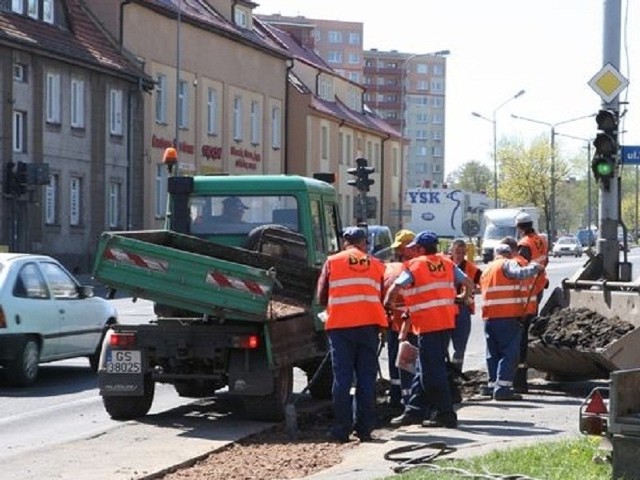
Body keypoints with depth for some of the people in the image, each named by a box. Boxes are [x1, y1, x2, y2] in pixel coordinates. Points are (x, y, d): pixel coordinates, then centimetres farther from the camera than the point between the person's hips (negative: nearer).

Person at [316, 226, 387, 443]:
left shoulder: (332, 262, 6)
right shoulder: (376, 264, 10)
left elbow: (321, 297, 8)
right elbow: (382, 297, 10)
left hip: (340, 325, -1)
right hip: (369, 324, 1)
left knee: (342, 378, 1)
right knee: (367, 378, 5)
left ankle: (342, 429, -1)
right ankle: (365, 429, 4)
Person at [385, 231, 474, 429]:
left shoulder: (414, 266, -6)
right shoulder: (447, 264, 10)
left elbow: (394, 289, -11)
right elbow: (469, 284, 8)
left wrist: (387, 304, 9)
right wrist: (464, 300, 26)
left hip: (428, 324, -7)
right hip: (447, 321, 7)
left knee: (432, 371, -3)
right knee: (425, 369, 14)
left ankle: (445, 414, -4)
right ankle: (415, 410, 19)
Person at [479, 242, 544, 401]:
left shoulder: (487, 269, 23)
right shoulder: (508, 264, -1)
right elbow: (520, 273, -20)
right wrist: (535, 267, -5)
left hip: (489, 316, 8)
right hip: (508, 316, -8)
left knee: (494, 353, 16)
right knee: (510, 352, -7)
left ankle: (492, 384, 18)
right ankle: (503, 387, -15)